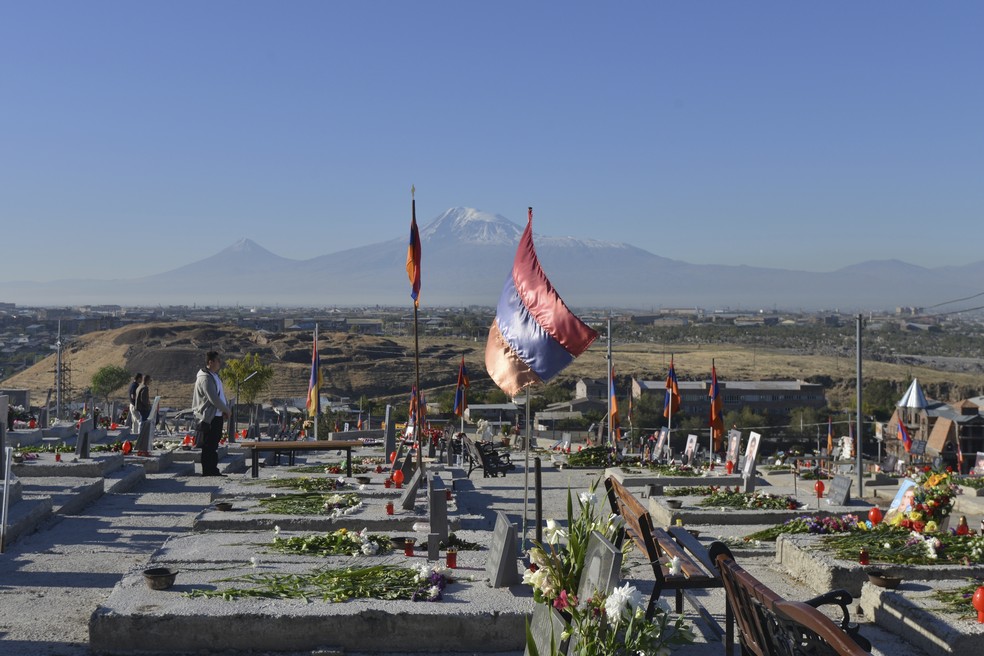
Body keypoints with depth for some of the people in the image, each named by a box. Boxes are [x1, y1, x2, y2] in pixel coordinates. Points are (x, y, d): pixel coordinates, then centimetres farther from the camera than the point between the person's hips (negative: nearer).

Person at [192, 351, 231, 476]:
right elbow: (213, 399, -21)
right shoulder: (205, 378, -17)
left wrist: (225, 408, 5)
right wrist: (226, 410, -9)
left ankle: (213, 470, 20)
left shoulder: (215, 376, 15)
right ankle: (207, 471, 2)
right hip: (209, 417, -10)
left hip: (217, 416, 10)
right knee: (208, 446, -3)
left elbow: (221, 394, 21)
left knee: (214, 445, 14)